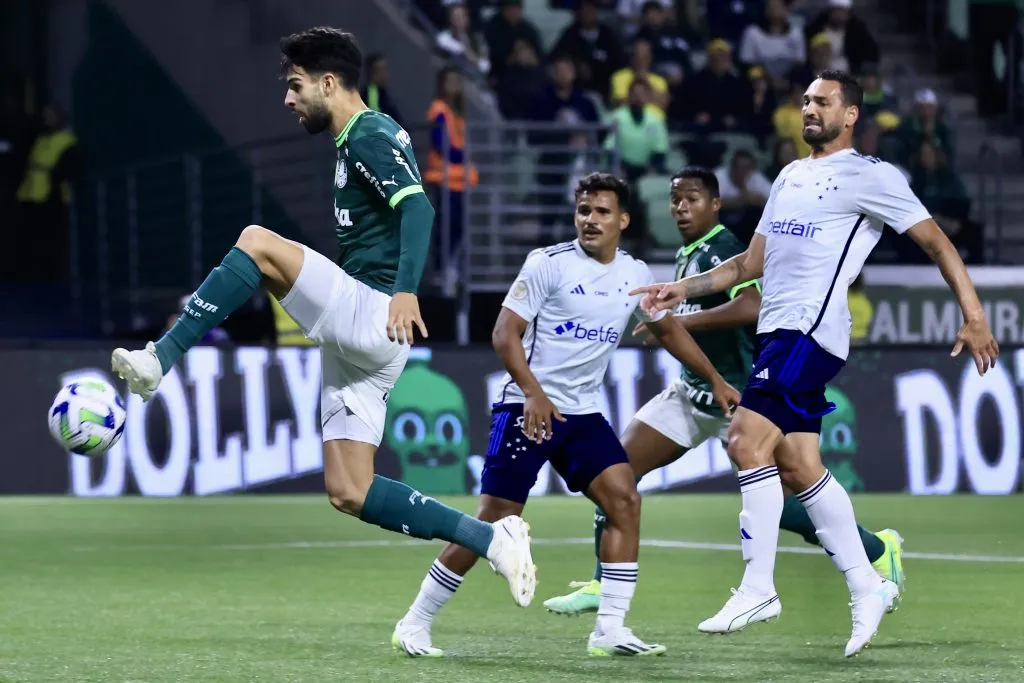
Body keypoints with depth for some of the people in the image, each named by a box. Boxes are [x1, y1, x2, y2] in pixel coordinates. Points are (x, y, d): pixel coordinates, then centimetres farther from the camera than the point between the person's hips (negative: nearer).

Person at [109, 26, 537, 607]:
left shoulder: (371, 136, -8)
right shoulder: (356, 140, 22)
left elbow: (418, 207, -24)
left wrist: (406, 292, -37)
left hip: (372, 316, -10)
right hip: (356, 340, 10)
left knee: (258, 243, -21)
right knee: (348, 493, 3)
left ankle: (159, 360, -22)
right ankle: (491, 539, 4)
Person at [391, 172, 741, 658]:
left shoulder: (635, 275, 8)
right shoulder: (548, 264, -9)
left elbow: (668, 331, 23)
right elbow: (505, 333, -12)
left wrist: (714, 381, 22)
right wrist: (533, 393, -24)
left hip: (583, 414, 6)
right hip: (529, 409, -6)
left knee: (624, 499, -11)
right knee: (495, 522, -8)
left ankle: (610, 630, -8)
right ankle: (414, 624, 3)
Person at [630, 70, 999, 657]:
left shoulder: (871, 175, -3)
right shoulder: (791, 176, 21)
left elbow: (936, 241, -4)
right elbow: (752, 262, 27)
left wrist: (974, 315, -11)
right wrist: (683, 289, 18)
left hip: (812, 331, -8)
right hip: (778, 333, 8)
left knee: (748, 441, -19)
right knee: (799, 468, 6)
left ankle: (759, 588, -15)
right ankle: (868, 587, 15)